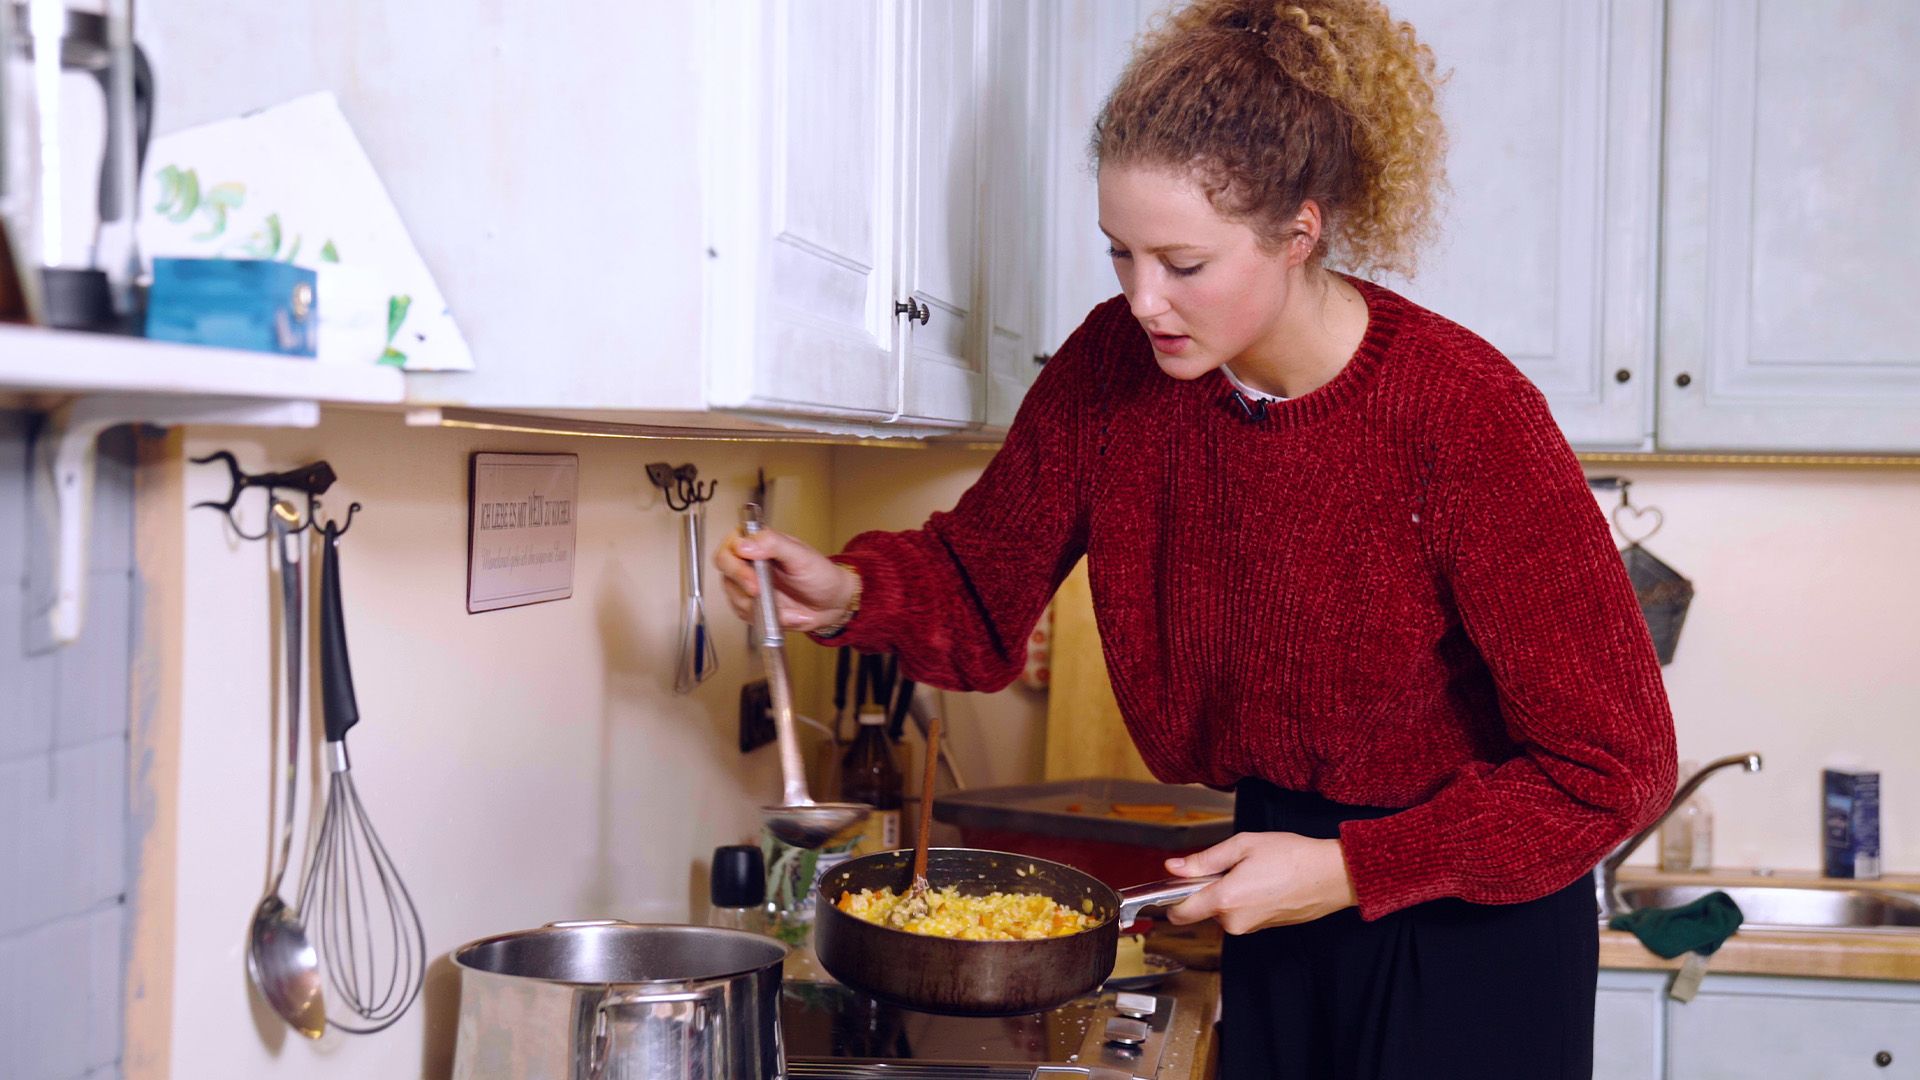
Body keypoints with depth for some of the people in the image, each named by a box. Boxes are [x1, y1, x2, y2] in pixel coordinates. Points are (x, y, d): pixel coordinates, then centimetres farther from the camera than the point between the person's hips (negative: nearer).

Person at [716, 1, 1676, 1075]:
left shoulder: (1464, 413, -25)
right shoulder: (1113, 365, -9)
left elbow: (1613, 767, -20)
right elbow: (985, 590, 4)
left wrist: (1351, 870, -21)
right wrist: (851, 593, -17)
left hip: (1472, 922, -5)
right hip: (1283, 905, 5)